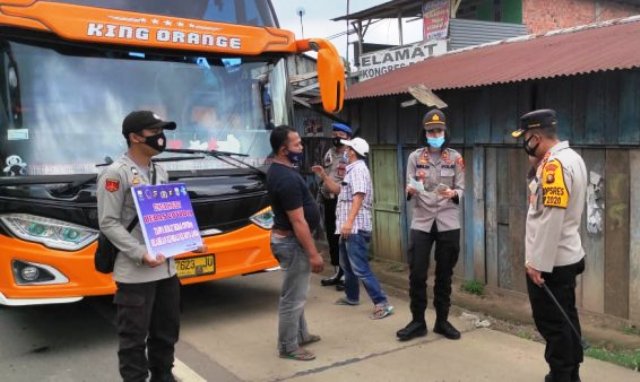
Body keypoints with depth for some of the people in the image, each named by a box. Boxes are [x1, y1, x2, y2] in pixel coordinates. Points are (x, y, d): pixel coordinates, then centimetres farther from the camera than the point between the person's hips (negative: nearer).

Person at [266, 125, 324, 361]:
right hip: (292, 242, -11)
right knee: (293, 297, 0)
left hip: (288, 238, 11)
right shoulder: (287, 178, -25)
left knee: (296, 293, 21)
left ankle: (301, 335, 36)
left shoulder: (278, 170, 8)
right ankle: (288, 347, 12)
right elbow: (298, 221, -25)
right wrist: (313, 253, -22)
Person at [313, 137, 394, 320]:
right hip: (349, 228, 11)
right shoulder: (352, 170, 20)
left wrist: (349, 221, -33)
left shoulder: (359, 169, -13)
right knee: (347, 264, 21)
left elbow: (358, 197, -25)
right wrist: (324, 176, 14)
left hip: (356, 228, -11)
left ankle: (382, 303, -11)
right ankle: (352, 296, 34)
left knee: (360, 268, -13)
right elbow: (338, 190, 26)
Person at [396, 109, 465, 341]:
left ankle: (442, 321, 22)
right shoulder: (415, 157, 3)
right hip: (421, 222, 0)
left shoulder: (455, 158, 3)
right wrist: (410, 190, -22)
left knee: (444, 274, 8)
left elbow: (462, 189, 1)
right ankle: (417, 322, 14)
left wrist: (453, 193, -21)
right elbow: (409, 190, 1)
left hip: (448, 223, 0)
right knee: (417, 274, 0)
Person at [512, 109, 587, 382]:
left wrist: (537, 262, -20)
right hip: (567, 256, 10)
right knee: (566, 318, 18)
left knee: (551, 323, 1)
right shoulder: (572, 157, 11)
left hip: (549, 261, -10)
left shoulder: (553, 164, -21)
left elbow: (551, 219, -25)